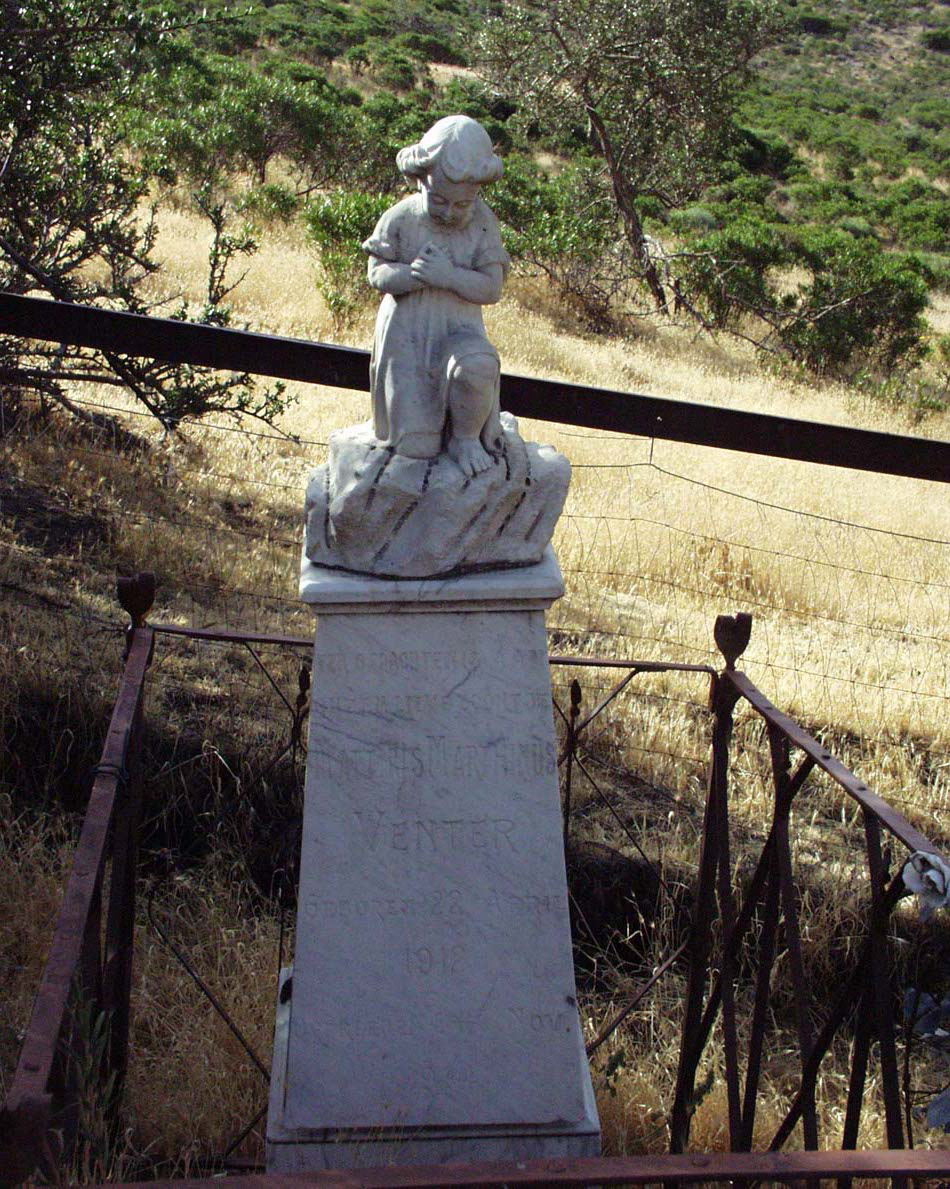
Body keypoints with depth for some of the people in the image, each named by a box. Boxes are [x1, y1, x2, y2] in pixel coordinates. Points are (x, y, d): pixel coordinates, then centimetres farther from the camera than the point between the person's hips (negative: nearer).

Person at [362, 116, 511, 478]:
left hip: (459, 332, 0)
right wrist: (411, 274, -26)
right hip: (407, 336, 0)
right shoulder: (401, 218, -6)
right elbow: (376, 273, -5)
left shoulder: (483, 224, -4)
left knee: (476, 369, -39)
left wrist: (448, 276, -25)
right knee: (417, 448, -3)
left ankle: (466, 438, -9)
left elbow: (491, 288, -7)